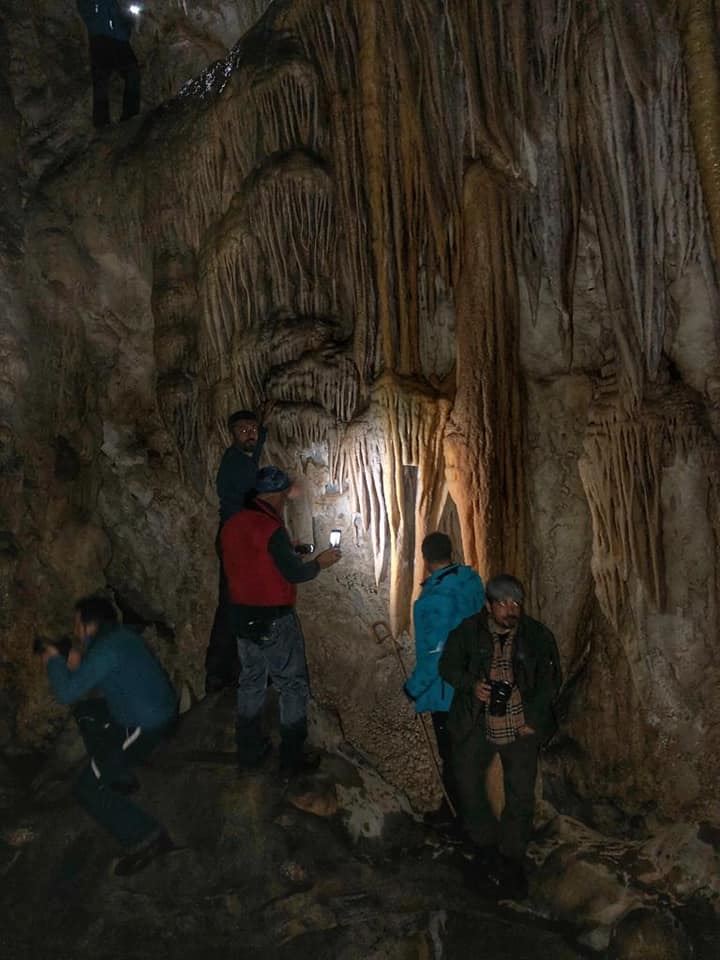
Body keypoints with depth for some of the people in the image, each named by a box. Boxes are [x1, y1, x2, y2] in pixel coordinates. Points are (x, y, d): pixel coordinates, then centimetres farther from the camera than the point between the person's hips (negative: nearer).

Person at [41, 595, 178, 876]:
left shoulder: (106, 649, -20)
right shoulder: (121, 636, 8)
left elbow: (67, 693, -18)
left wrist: (54, 661, -2)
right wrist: (78, 667, 9)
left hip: (144, 726, -9)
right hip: (160, 709, 9)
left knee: (87, 788, -2)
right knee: (86, 712, 25)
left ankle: (146, 836, -14)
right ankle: (120, 778, 28)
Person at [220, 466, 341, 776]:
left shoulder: (232, 525, 3)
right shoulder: (271, 528, -20)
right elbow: (295, 573, -17)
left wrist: (290, 553, 18)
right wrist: (319, 563, 1)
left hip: (242, 616, 7)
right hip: (275, 620, -7)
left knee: (250, 681, 19)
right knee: (293, 686, 6)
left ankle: (249, 751, 29)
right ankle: (291, 759, 13)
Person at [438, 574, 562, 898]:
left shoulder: (537, 635, -6)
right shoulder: (468, 631, -7)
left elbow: (550, 678, 5)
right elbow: (448, 666, 4)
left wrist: (534, 717, -3)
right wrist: (471, 684, -16)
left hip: (520, 728, 0)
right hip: (476, 726, 0)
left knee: (521, 796, 3)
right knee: (468, 786, 8)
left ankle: (511, 860, 24)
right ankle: (486, 844, 33)